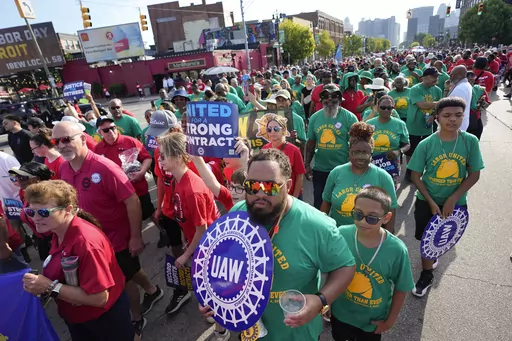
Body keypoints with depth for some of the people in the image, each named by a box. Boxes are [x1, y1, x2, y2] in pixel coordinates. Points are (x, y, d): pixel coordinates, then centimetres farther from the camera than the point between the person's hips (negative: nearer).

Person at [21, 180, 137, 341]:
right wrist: (40, 283, -11)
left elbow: (99, 298, -32)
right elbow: (63, 274, 8)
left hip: (105, 320, -8)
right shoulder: (59, 232, -4)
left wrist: (49, 287, -28)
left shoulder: (85, 241, -33)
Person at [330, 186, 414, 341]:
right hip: (340, 313, 2)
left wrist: (390, 320, 0)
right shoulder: (341, 235, -23)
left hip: (373, 320, -1)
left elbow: (401, 289, -9)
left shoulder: (396, 250, -25)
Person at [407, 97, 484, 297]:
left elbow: (474, 175, -8)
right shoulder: (426, 144, -15)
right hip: (427, 201, -1)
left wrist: (452, 200, -15)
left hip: (456, 202, 2)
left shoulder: (471, 141, -12)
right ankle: (427, 275, 31)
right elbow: (416, 176, -10)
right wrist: (431, 202, -14)